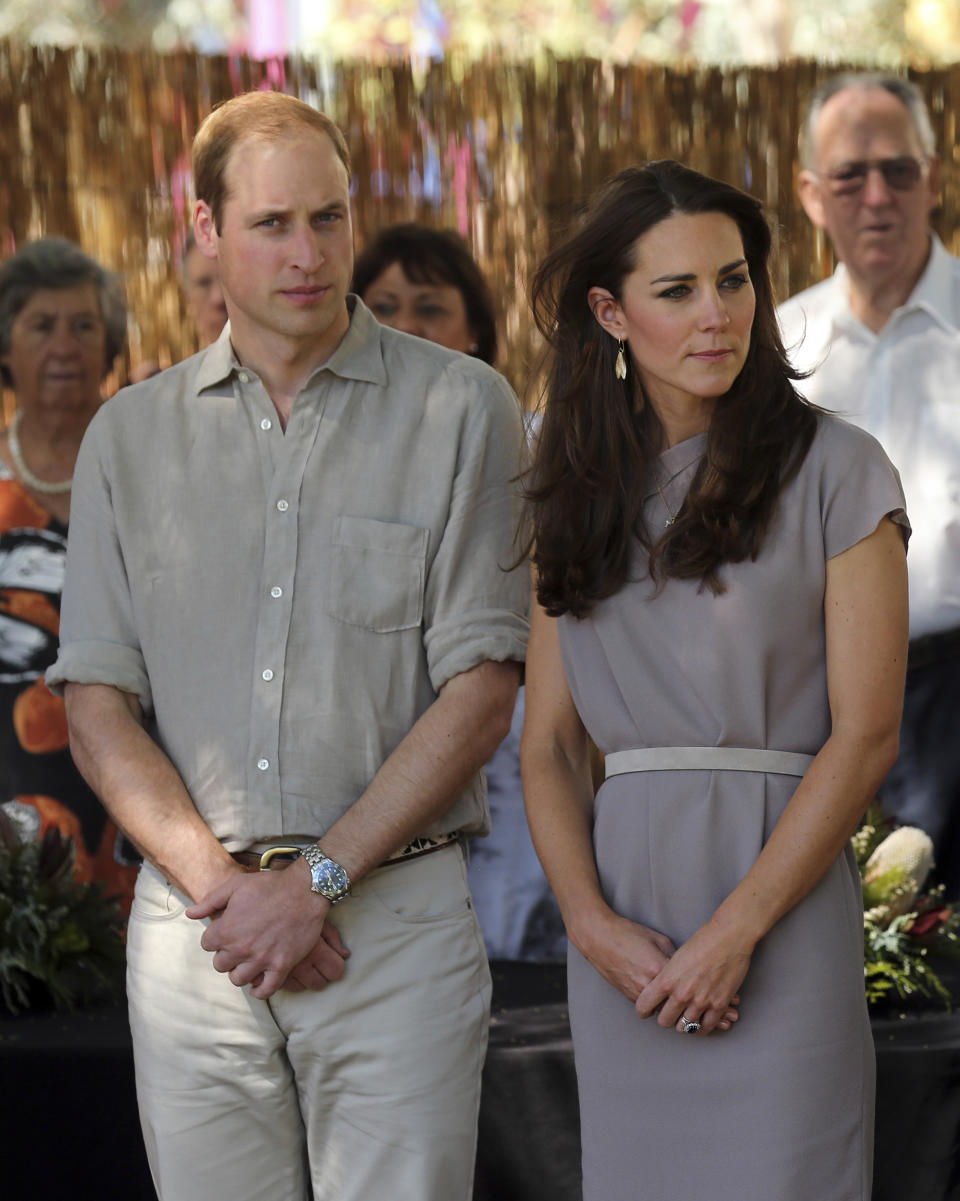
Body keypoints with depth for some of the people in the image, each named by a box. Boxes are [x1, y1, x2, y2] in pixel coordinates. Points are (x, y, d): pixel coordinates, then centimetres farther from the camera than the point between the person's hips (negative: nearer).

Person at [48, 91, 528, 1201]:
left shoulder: (460, 410, 2)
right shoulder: (130, 436, 11)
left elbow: (480, 689, -3)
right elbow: (97, 708, 6)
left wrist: (319, 880, -10)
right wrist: (219, 884, -9)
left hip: (394, 913, -2)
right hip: (190, 926, 2)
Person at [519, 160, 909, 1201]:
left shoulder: (834, 472, -1)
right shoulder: (578, 497, 12)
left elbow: (865, 733, -6)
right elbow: (548, 744, 9)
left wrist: (736, 930, -13)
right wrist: (592, 921, -7)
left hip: (782, 893, -4)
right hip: (626, 937, 4)